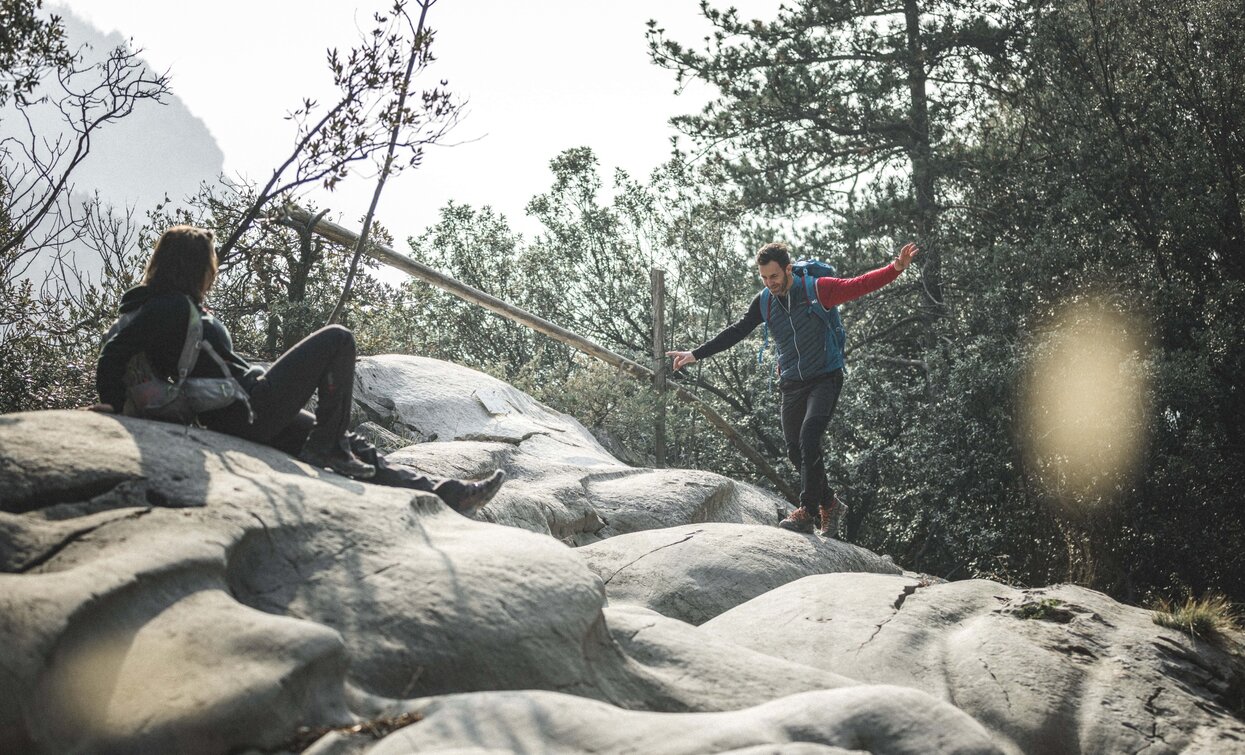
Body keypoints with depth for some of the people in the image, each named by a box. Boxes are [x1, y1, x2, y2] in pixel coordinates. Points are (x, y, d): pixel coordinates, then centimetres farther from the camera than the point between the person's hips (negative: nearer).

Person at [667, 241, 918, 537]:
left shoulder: (816, 289, -11)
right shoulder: (764, 302, 3)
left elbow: (861, 285, -18)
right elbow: (735, 332, 7)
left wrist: (896, 268, -33)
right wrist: (696, 354, 3)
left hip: (825, 378, -5)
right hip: (792, 384, 6)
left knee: (809, 437, -24)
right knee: (796, 452, 4)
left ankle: (808, 511, -20)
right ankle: (829, 504, 23)